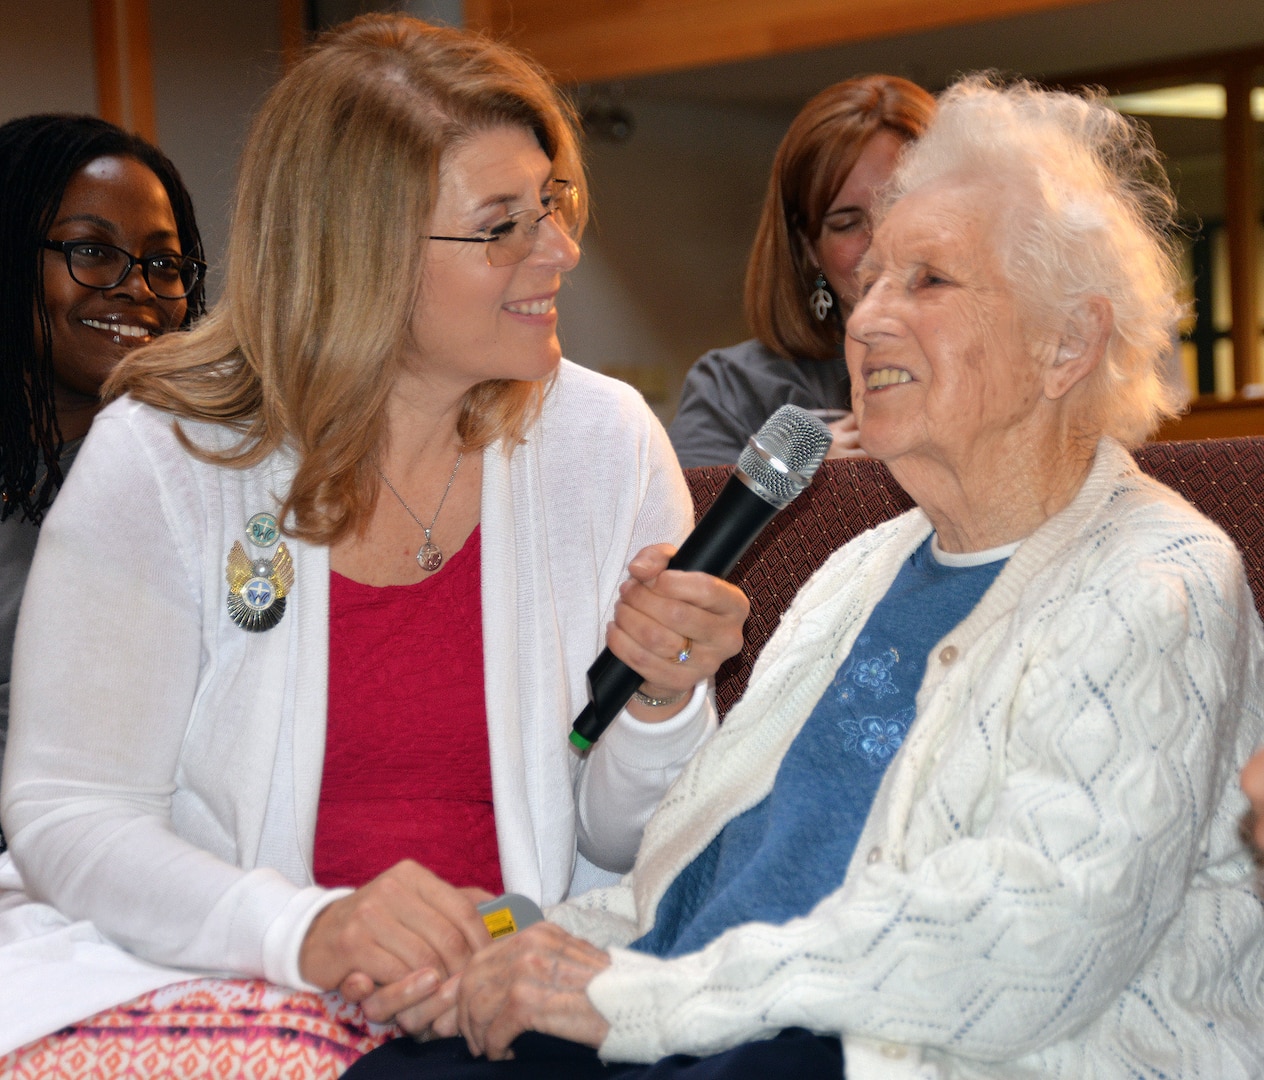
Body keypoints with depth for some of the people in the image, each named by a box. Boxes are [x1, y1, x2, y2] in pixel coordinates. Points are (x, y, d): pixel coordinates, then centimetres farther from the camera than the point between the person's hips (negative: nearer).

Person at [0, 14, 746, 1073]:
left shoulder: (604, 441, 3)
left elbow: (624, 846, 9)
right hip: (211, 978, -1)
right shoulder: (161, 458, -5)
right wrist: (306, 930, -24)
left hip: (512, 988, 2)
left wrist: (665, 702, -13)